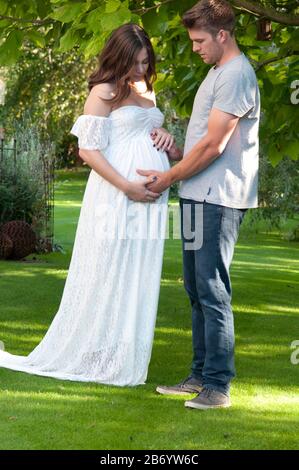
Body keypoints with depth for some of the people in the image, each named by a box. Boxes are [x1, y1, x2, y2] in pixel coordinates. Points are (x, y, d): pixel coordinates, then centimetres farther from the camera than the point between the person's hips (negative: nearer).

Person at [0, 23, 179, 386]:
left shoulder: (146, 91, 17)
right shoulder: (104, 91, -6)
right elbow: (88, 148, -12)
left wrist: (165, 137, 6)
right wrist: (127, 186, -18)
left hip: (148, 200, 7)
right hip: (116, 198, -7)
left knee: (138, 280, 8)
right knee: (106, 276, -1)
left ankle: (125, 359, 15)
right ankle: (95, 358, 10)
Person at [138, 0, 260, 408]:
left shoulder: (235, 75, -14)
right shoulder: (218, 72, 19)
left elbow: (213, 146, -17)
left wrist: (169, 177, -7)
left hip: (217, 198, -10)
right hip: (200, 195, 10)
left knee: (212, 291, -9)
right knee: (197, 289, 13)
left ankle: (217, 386, -6)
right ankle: (201, 375, 20)